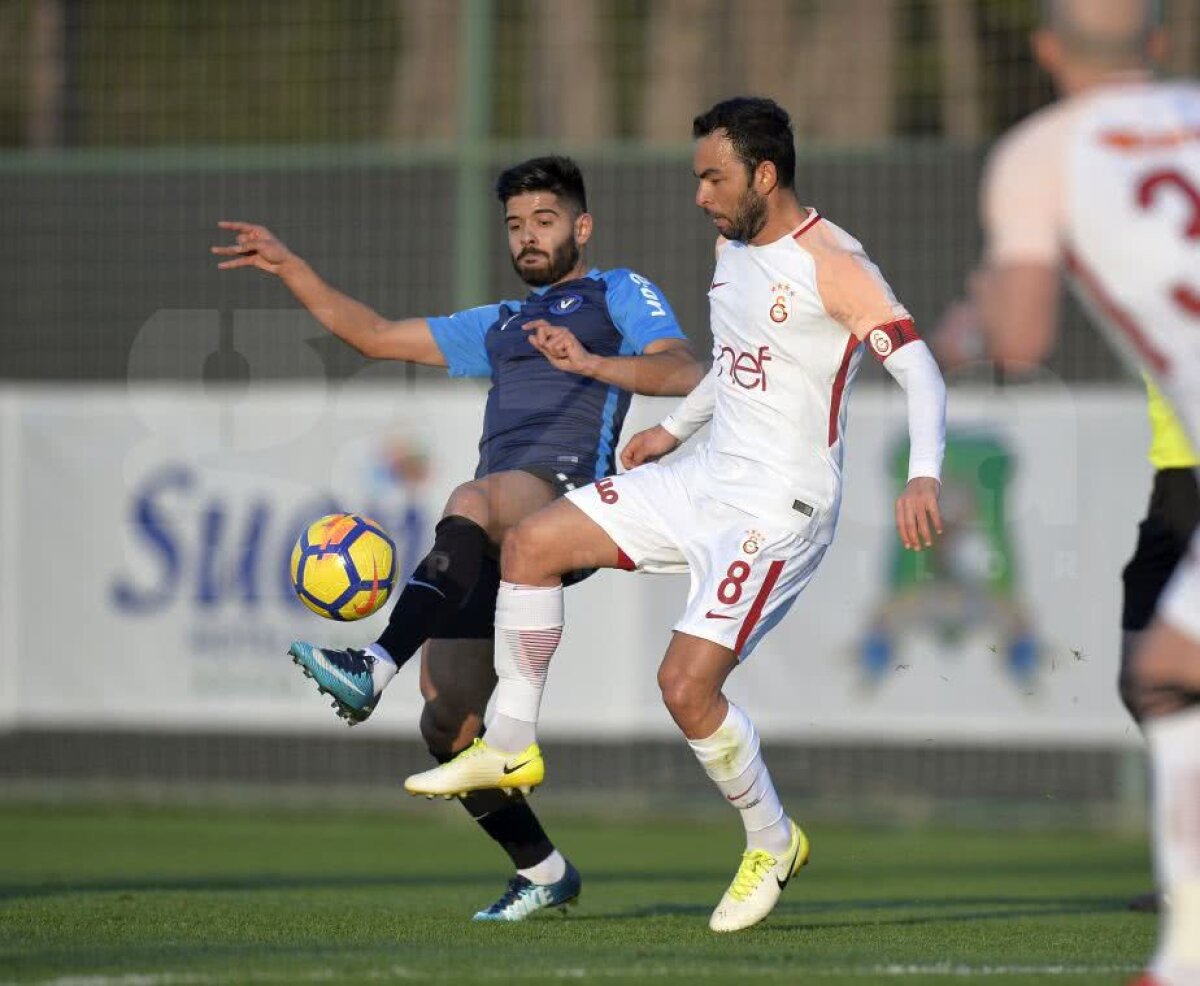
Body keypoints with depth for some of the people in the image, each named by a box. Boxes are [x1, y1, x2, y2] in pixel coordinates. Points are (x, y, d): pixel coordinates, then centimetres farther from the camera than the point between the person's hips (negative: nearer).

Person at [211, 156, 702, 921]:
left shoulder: (619, 294, 16)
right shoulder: (501, 326, 36)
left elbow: (685, 372, -2)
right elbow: (376, 336, 37)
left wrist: (589, 363, -16)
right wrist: (288, 267, 29)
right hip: (495, 542, 7)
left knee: (475, 501, -41)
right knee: (447, 722, -3)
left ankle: (375, 670, -57)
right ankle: (543, 872, 11)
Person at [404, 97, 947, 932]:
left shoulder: (830, 264, -18)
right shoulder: (733, 245, 9)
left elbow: (920, 369, -25)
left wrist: (924, 476, -40)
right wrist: (676, 427, 27)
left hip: (781, 507, -9)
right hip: (708, 479, 9)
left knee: (687, 683, -17)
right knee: (531, 544, 3)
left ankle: (773, 845, 6)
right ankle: (512, 747, 15)